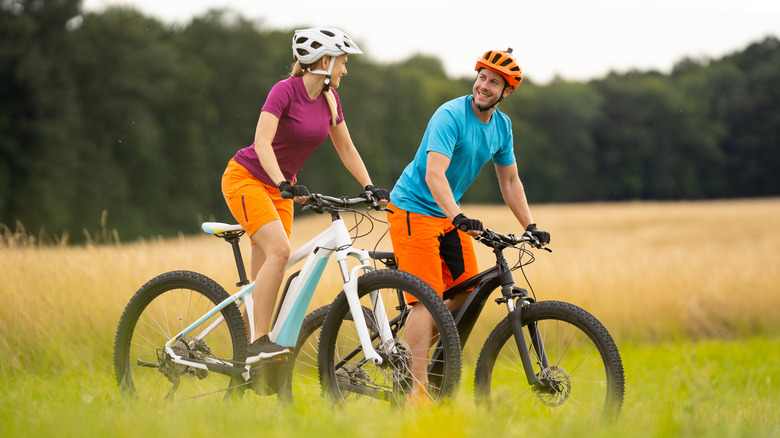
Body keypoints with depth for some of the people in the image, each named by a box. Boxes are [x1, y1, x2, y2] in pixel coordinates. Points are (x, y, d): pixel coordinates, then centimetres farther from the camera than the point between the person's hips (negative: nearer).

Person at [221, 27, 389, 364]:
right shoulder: (285, 90, -20)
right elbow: (262, 141, -30)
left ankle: (251, 357, 5)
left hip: (279, 186, 7)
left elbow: (346, 149, 10)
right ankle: (259, 341, -24)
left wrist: (369, 187, -2)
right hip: (245, 177, -7)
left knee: (264, 277, 3)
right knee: (279, 249, -26)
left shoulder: (330, 98, 2)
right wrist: (284, 184, -42)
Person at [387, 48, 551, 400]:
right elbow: (434, 174, -31)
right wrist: (458, 218, -43)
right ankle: (418, 391, -13)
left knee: (467, 293, 1)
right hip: (414, 210, -8)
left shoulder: (502, 126, 3)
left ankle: (415, 348, 18)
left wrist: (530, 226, 3)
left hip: (449, 214, 8)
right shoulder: (450, 116, -21)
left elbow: (509, 180, 12)